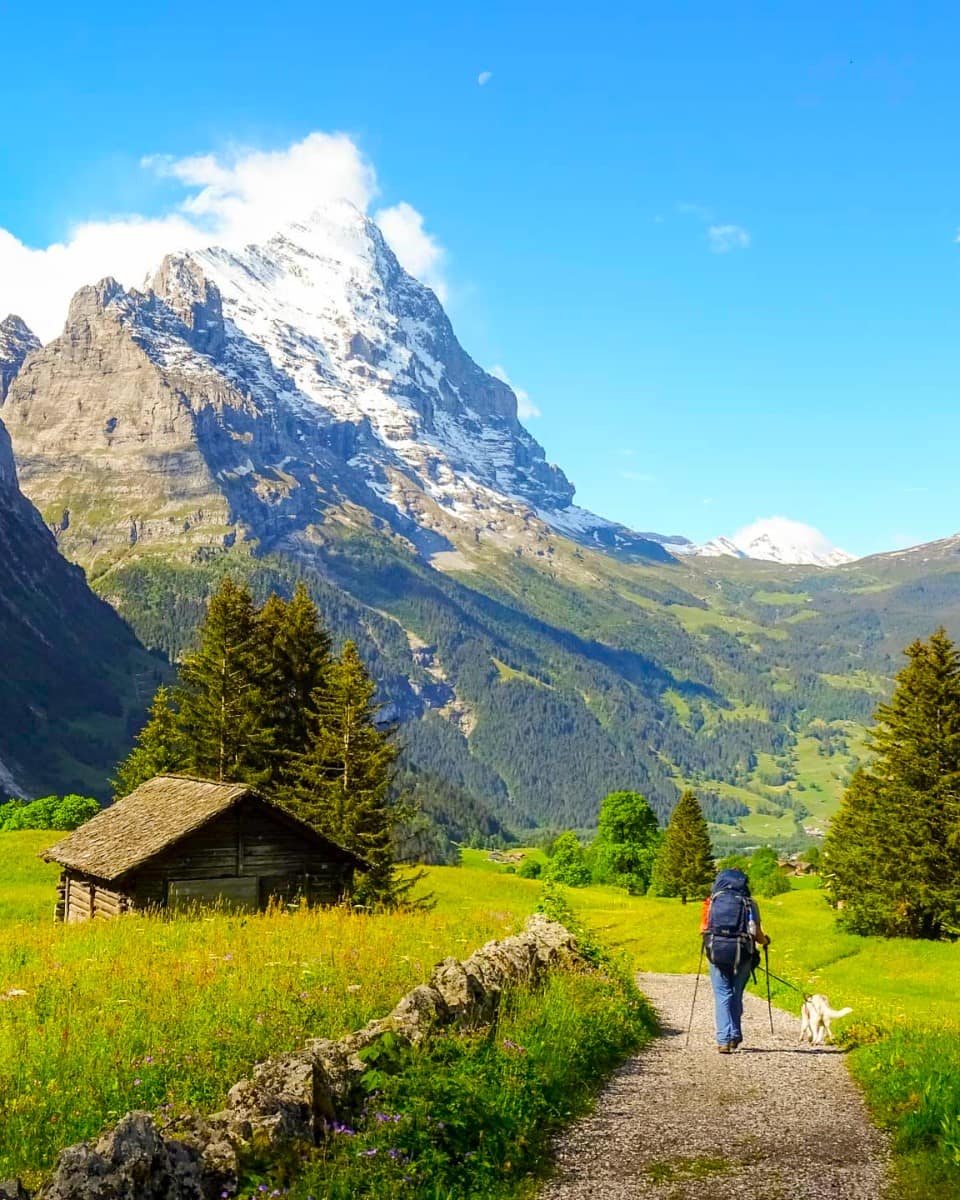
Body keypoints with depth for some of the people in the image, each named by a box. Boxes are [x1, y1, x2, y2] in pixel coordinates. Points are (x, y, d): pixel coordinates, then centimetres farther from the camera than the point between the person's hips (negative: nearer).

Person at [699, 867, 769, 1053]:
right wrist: (765, 941, 23)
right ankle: (735, 1036, 22)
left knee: (722, 996, 3)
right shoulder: (749, 903, 3)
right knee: (736, 995, 16)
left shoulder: (712, 901, 6)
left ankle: (724, 1039, -7)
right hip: (742, 953, 0)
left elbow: (703, 928, 2)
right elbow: (757, 934, 0)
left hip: (716, 952, 0)